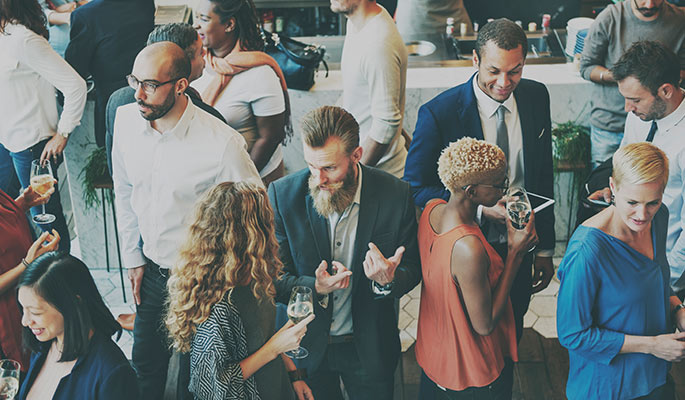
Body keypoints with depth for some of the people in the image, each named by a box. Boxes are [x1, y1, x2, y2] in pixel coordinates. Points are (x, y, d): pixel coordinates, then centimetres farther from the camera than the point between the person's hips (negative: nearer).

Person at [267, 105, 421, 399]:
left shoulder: (395, 195, -17)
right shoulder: (282, 195, -16)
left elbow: (412, 270, -6)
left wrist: (388, 281, -29)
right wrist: (315, 288, -31)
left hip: (369, 349, 0)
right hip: (307, 346, 0)